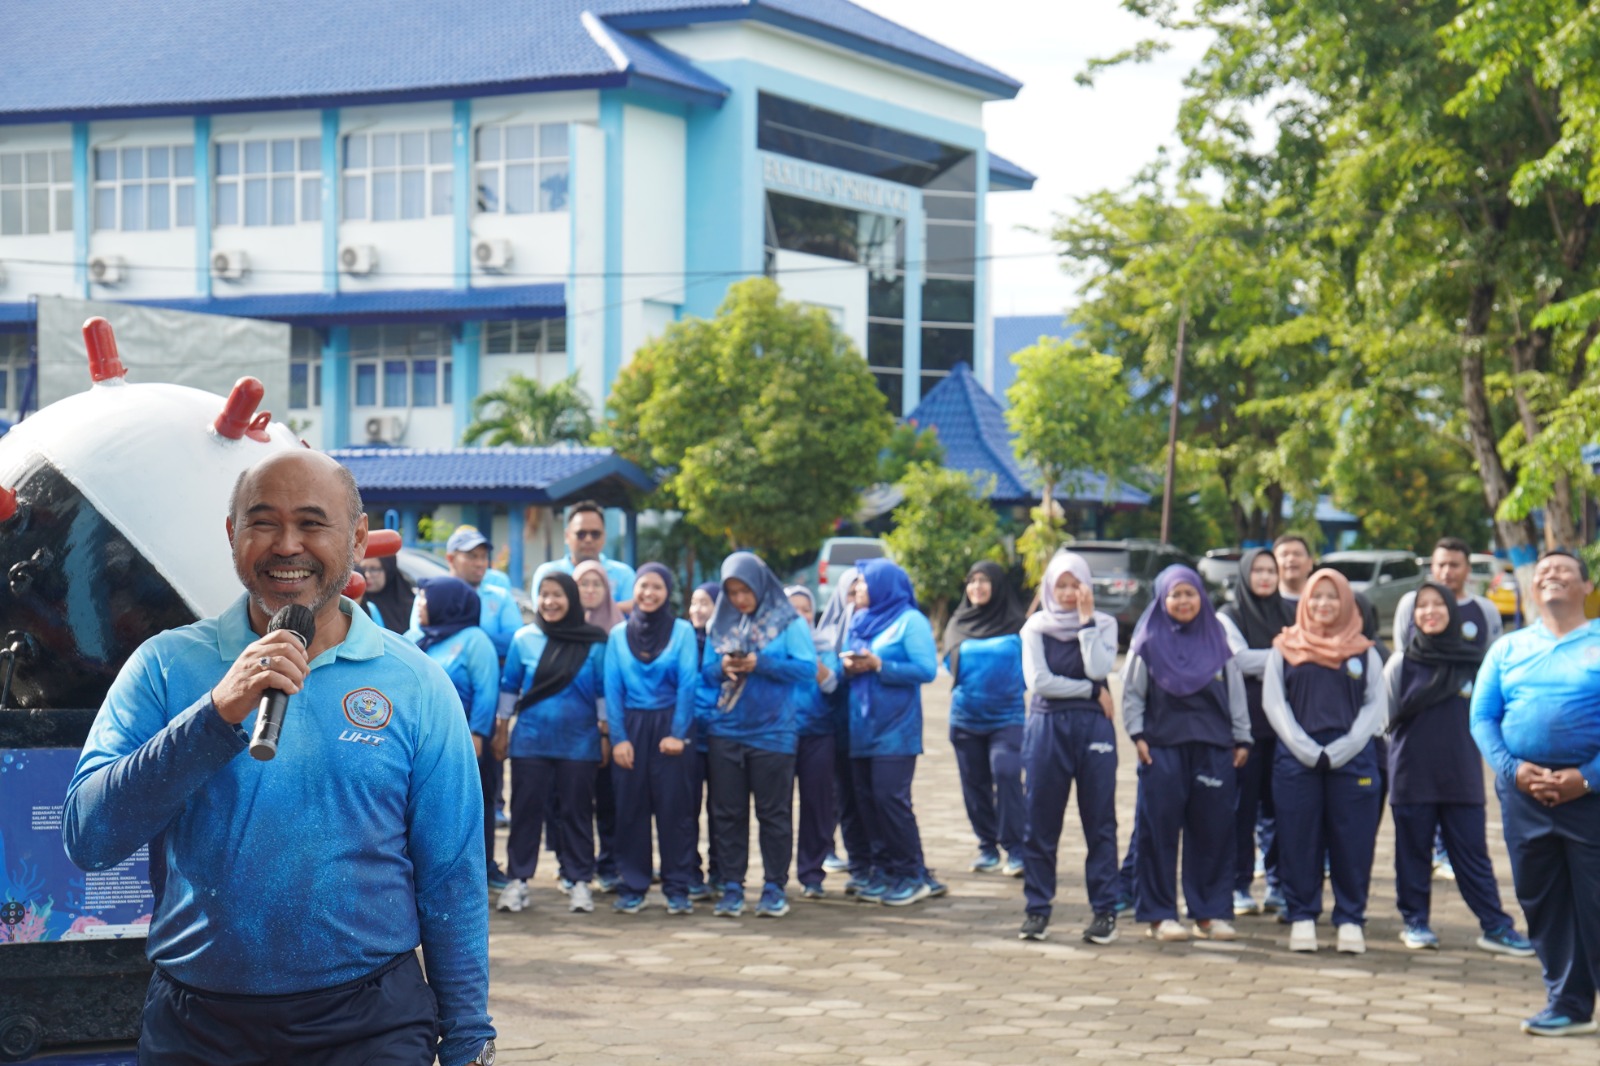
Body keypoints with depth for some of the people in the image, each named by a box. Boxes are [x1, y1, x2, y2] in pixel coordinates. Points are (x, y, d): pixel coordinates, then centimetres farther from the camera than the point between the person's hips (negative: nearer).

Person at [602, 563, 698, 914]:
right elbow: (612, 689, 4)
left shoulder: (682, 631, 2)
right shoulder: (618, 634, 9)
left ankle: (677, 888, 2)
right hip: (631, 727, 2)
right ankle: (632, 887, 8)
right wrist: (618, 737, -6)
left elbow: (688, 684, -3)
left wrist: (678, 732, -12)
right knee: (631, 808, 2)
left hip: (669, 727, -2)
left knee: (673, 808, -3)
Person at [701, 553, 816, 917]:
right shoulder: (720, 624, 10)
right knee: (727, 813, 5)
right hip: (725, 732, 4)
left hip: (773, 733, -4)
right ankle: (732, 887, 12)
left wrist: (761, 663, -19)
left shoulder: (789, 621, -1)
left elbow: (807, 668, -10)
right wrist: (722, 667, -12)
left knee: (774, 813, 2)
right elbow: (706, 672, 10)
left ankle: (775, 888, 9)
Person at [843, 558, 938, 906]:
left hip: (895, 729, -7)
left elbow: (927, 669, -13)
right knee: (867, 799, 4)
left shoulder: (910, 620, -5)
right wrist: (849, 667, -4)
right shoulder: (860, 622, 17)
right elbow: (849, 666, 20)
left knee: (890, 797, -11)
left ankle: (913, 875, -2)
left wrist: (878, 665, -17)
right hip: (862, 726, 7)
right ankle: (884, 870, 12)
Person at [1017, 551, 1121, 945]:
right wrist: (1090, 690, -8)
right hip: (1046, 727, 0)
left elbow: (1099, 669, -10)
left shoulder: (1103, 624, 8)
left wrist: (1086, 620, -9)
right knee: (1040, 822, 0)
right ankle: (1037, 908, 7)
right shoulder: (1036, 627, 7)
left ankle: (1105, 910, 4)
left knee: (1100, 821, 0)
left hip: (1094, 727, 0)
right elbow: (1038, 680, -6)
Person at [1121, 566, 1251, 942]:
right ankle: (1160, 914, 4)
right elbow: (1131, 691, 5)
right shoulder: (1148, 641, 3)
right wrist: (1137, 735, -4)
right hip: (1162, 747, -2)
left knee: (1213, 831, 3)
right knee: (1160, 830, -2)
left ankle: (1211, 912, 11)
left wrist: (1242, 739, 10)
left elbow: (1236, 692, 14)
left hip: (1213, 746, 2)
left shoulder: (1217, 639, 11)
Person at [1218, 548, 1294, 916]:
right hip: (1244, 722, -3)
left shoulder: (1288, 615, 16)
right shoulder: (1228, 617, 5)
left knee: (1278, 806, 1)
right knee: (1242, 806, -3)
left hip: (1282, 722, 3)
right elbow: (1242, 659, -10)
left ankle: (1278, 885, 8)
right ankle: (1239, 886, 3)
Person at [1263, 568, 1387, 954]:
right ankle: (1301, 918, 9)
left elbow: (1376, 706, 4)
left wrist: (1340, 750, -8)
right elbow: (1273, 702, 2)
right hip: (1296, 759, 0)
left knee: (1353, 844, 0)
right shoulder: (1285, 649, 9)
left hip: (1352, 759, 0)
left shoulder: (1365, 653, 10)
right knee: (1299, 842, 1)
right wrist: (1307, 750, -9)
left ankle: (1350, 920, 7)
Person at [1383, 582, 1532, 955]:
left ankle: (1496, 927, 6)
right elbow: (1383, 716, 3)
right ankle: (1415, 921, 16)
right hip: (1412, 777, -1)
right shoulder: (1401, 662, 0)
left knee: (1473, 854, 3)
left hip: (1463, 775, 1)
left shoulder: (1473, 662, 3)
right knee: (1413, 852, 5)